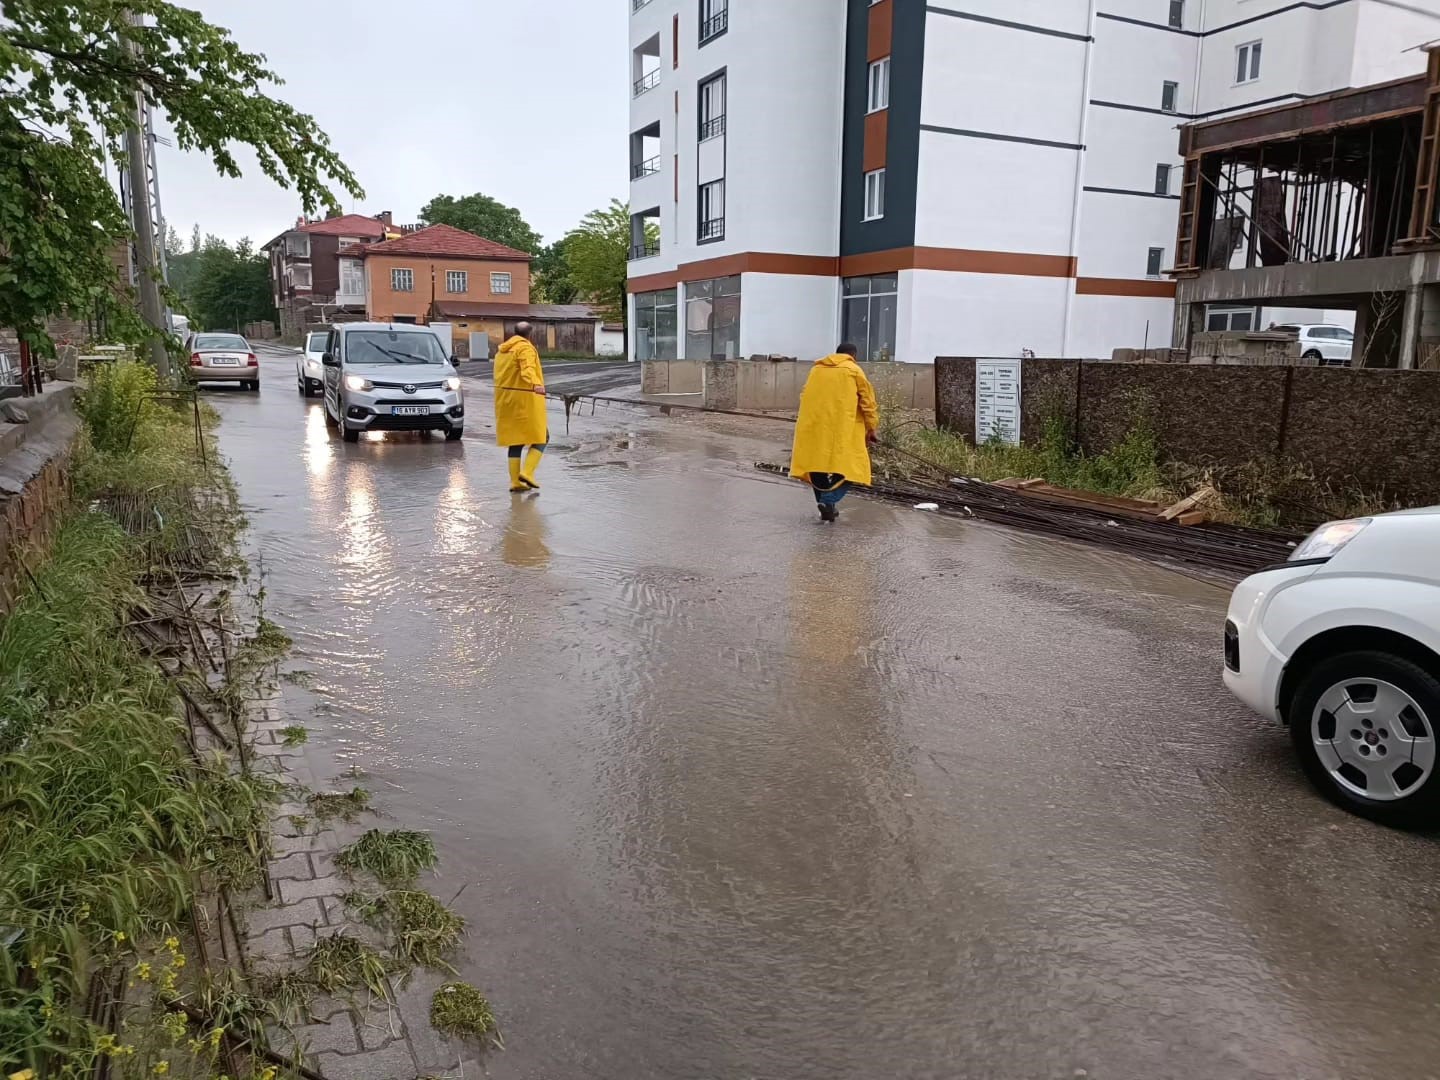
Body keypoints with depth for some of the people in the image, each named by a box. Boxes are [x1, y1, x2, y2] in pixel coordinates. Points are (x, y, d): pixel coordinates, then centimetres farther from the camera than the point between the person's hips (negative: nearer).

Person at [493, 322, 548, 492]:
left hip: (506, 400, 8)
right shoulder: (525, 348, -10)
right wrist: (536, 385, -48)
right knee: (541, 438, 1)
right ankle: (527, 472, -14)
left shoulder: (502, 350, 16)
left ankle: (515, 481, 5)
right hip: (525, 400, -8)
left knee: (515, 441, 10)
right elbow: (528, 369, -30)